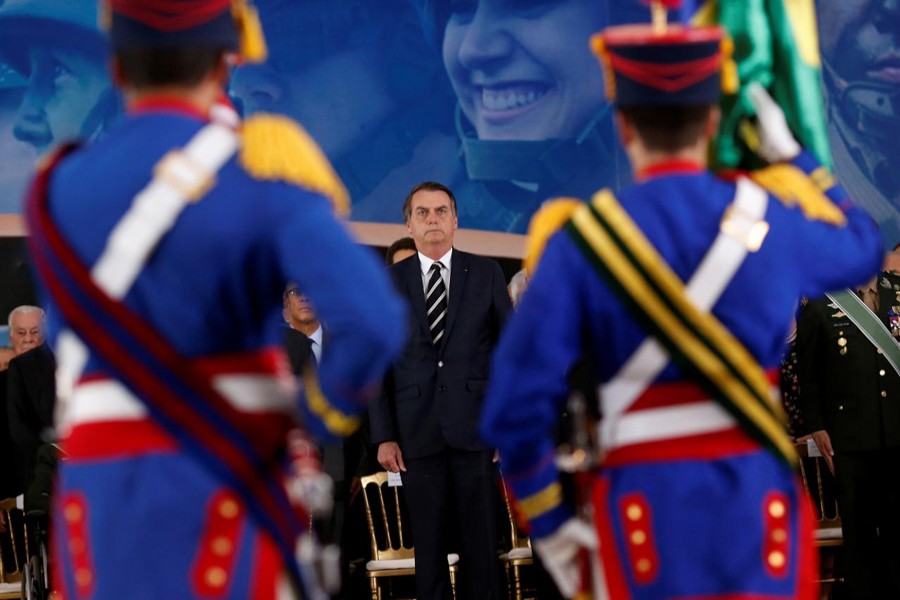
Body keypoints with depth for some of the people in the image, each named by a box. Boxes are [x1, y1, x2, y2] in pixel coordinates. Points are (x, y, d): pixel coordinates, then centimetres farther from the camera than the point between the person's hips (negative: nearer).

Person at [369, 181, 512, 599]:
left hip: (475, 427, 0)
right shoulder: (388, 282, 7)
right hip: (418, 433, 1)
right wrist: (383, 436, -1)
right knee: (428, 544, 3)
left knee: (481, 540, 1)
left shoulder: (486, 274, 6)